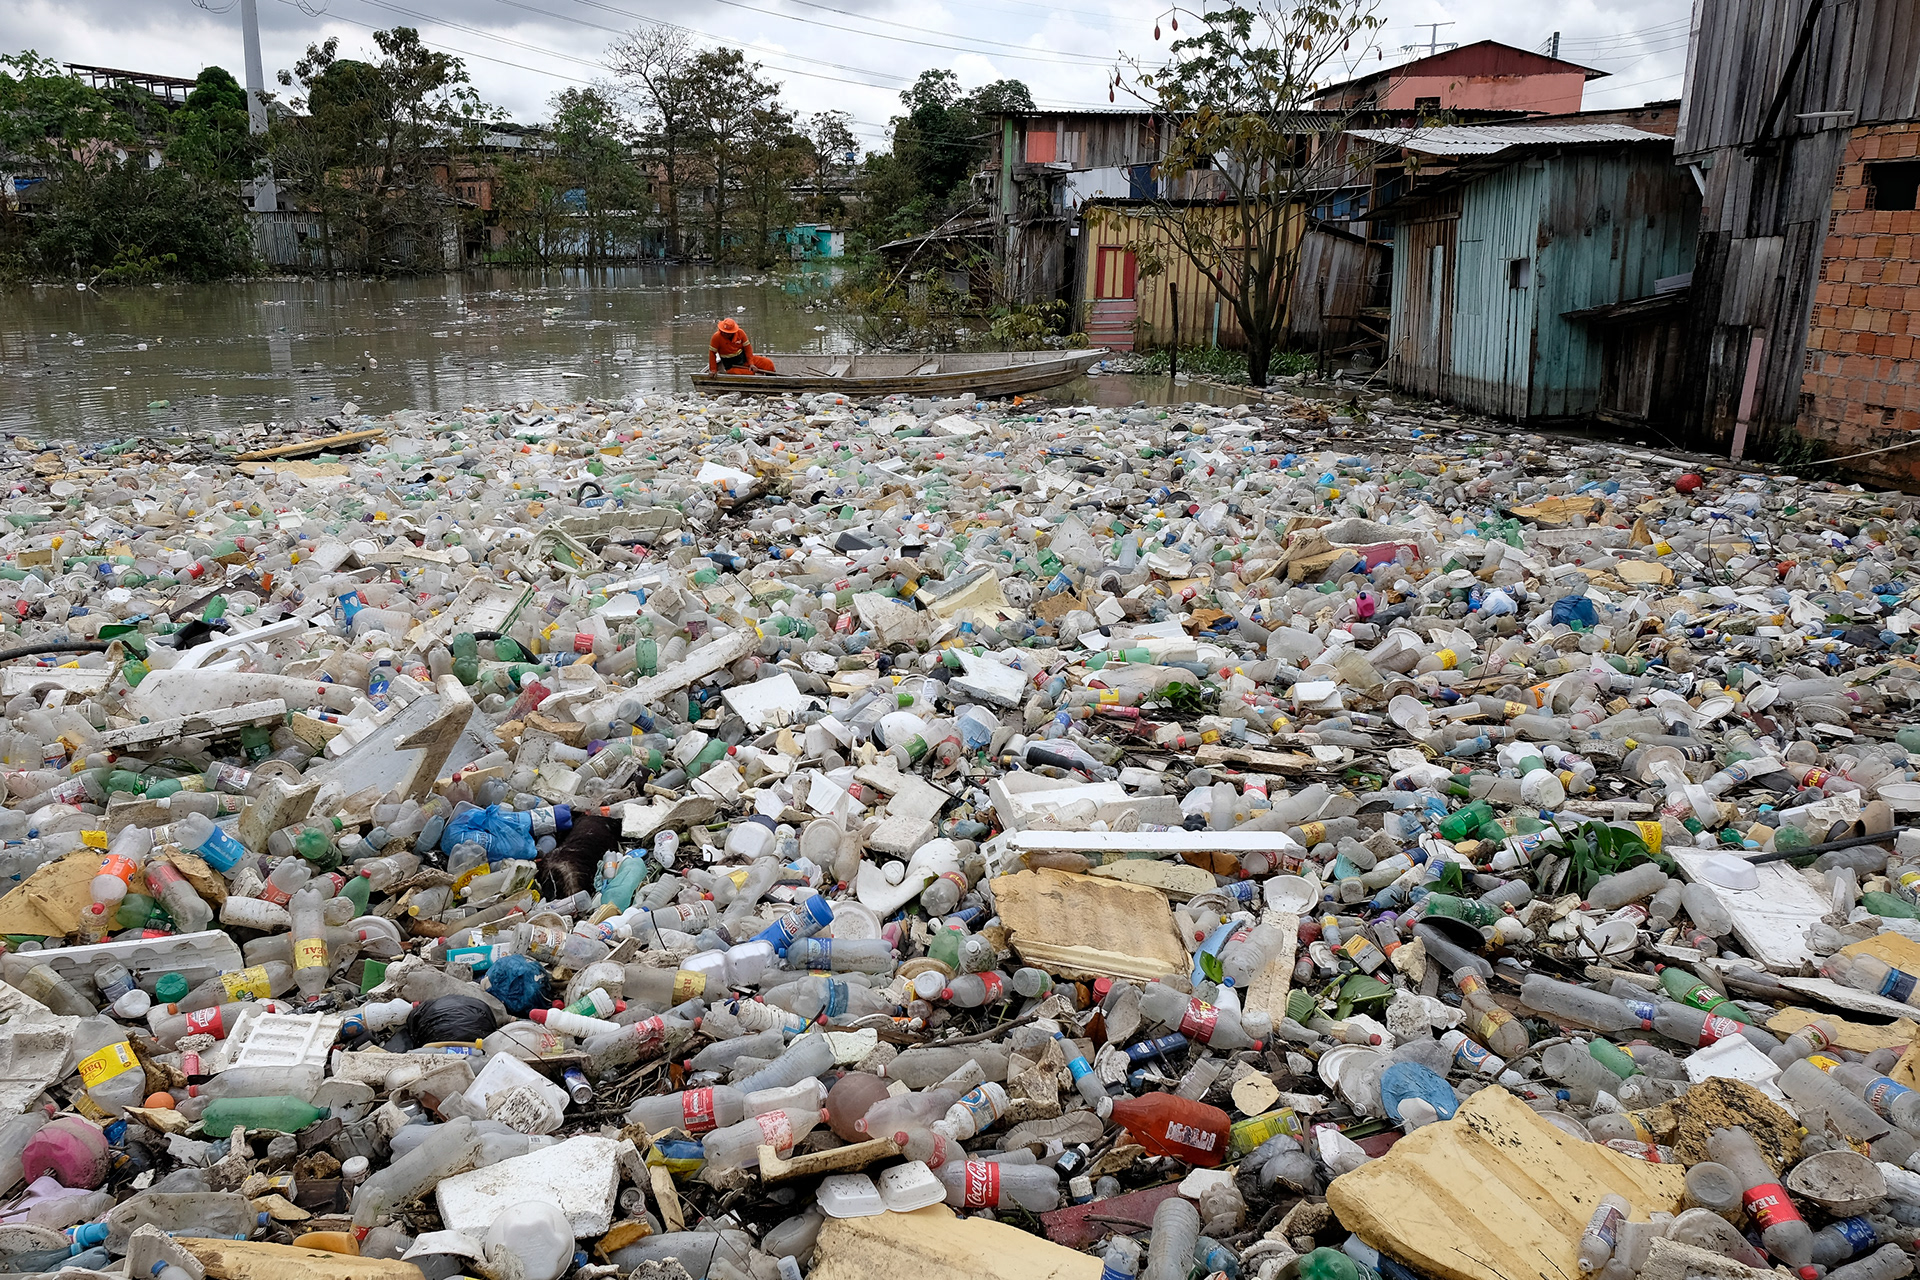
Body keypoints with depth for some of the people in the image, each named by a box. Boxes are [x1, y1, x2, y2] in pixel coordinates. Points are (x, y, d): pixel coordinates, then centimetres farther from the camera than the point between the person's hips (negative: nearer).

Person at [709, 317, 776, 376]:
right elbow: (712, 353, -11)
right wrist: (713, 370, -12)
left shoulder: (740, 333, -8)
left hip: (744, 359, 4)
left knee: (768, 363, -4)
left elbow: (747, 348, -1)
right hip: (732, 366, -4)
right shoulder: (717, 337, -17)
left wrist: (751, 363, -8)